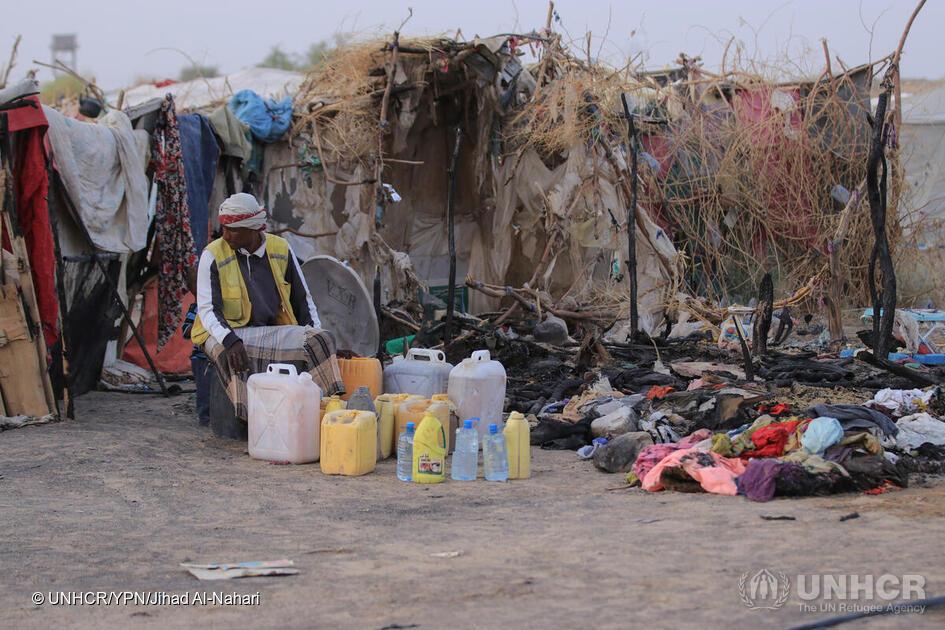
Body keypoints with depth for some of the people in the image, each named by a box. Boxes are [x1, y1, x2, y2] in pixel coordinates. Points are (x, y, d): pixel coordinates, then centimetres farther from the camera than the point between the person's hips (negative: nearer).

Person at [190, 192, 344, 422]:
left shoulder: (281, 249, 4)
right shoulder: (213, 255, -7)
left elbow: (302, 299, 13)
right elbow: (207, 309, -13)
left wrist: (317, 336, 1)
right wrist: (229, 340, -31)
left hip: (270, 331, 4)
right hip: (224, 333, -4)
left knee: (322, 339, -18)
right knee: (232, 357, -39)